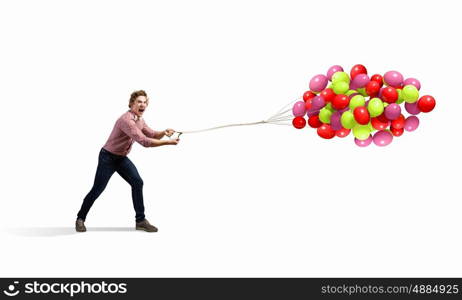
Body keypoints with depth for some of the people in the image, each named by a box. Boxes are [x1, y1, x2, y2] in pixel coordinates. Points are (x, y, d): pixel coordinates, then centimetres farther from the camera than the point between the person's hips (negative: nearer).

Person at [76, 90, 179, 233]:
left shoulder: (140, 120, 2)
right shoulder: (126, 120, -29)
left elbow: (152, 135, 5)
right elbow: (144, 141, -35)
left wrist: (164, 133, -18)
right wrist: (168, 142, -35)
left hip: (122, 158, 8)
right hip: (107, 157, -8)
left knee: (137, 183, -6)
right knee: (97, 189, -2)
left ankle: (140, 220, -1)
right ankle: (80, 218, 17)